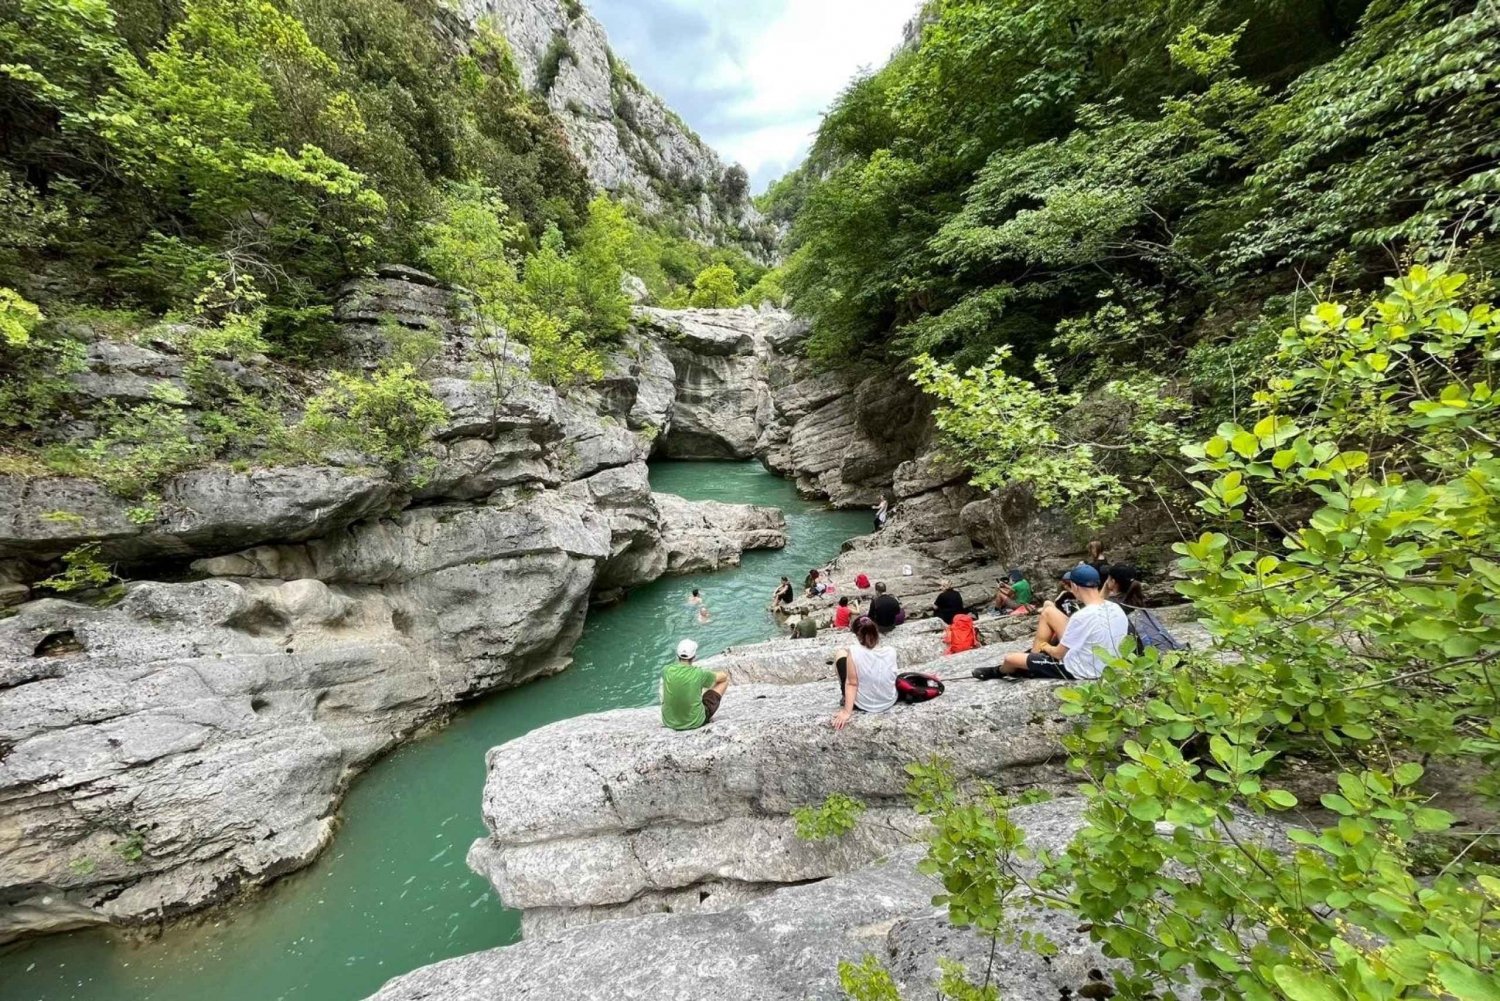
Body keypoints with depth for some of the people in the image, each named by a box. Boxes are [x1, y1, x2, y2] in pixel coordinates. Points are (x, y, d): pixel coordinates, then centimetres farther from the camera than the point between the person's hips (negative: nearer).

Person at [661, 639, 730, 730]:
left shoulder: (667, 671, -13)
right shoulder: (699, 674, -19)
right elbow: (724, 676, 1)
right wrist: (706, 675, 17)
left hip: (669, 722, 3)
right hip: (695, 722, -3)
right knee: (725, 679, 10)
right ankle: (706, 718, 27)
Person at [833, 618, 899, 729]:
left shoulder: (854, 652, -24)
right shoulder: (891, 651, -14)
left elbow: (852, 684, -23)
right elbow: (892, 679, 4)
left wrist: (847, 712, -19)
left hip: (862, 705, -3)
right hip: (889, 702, 3)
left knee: (840, 654, 13)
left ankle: (846, 698, 25)